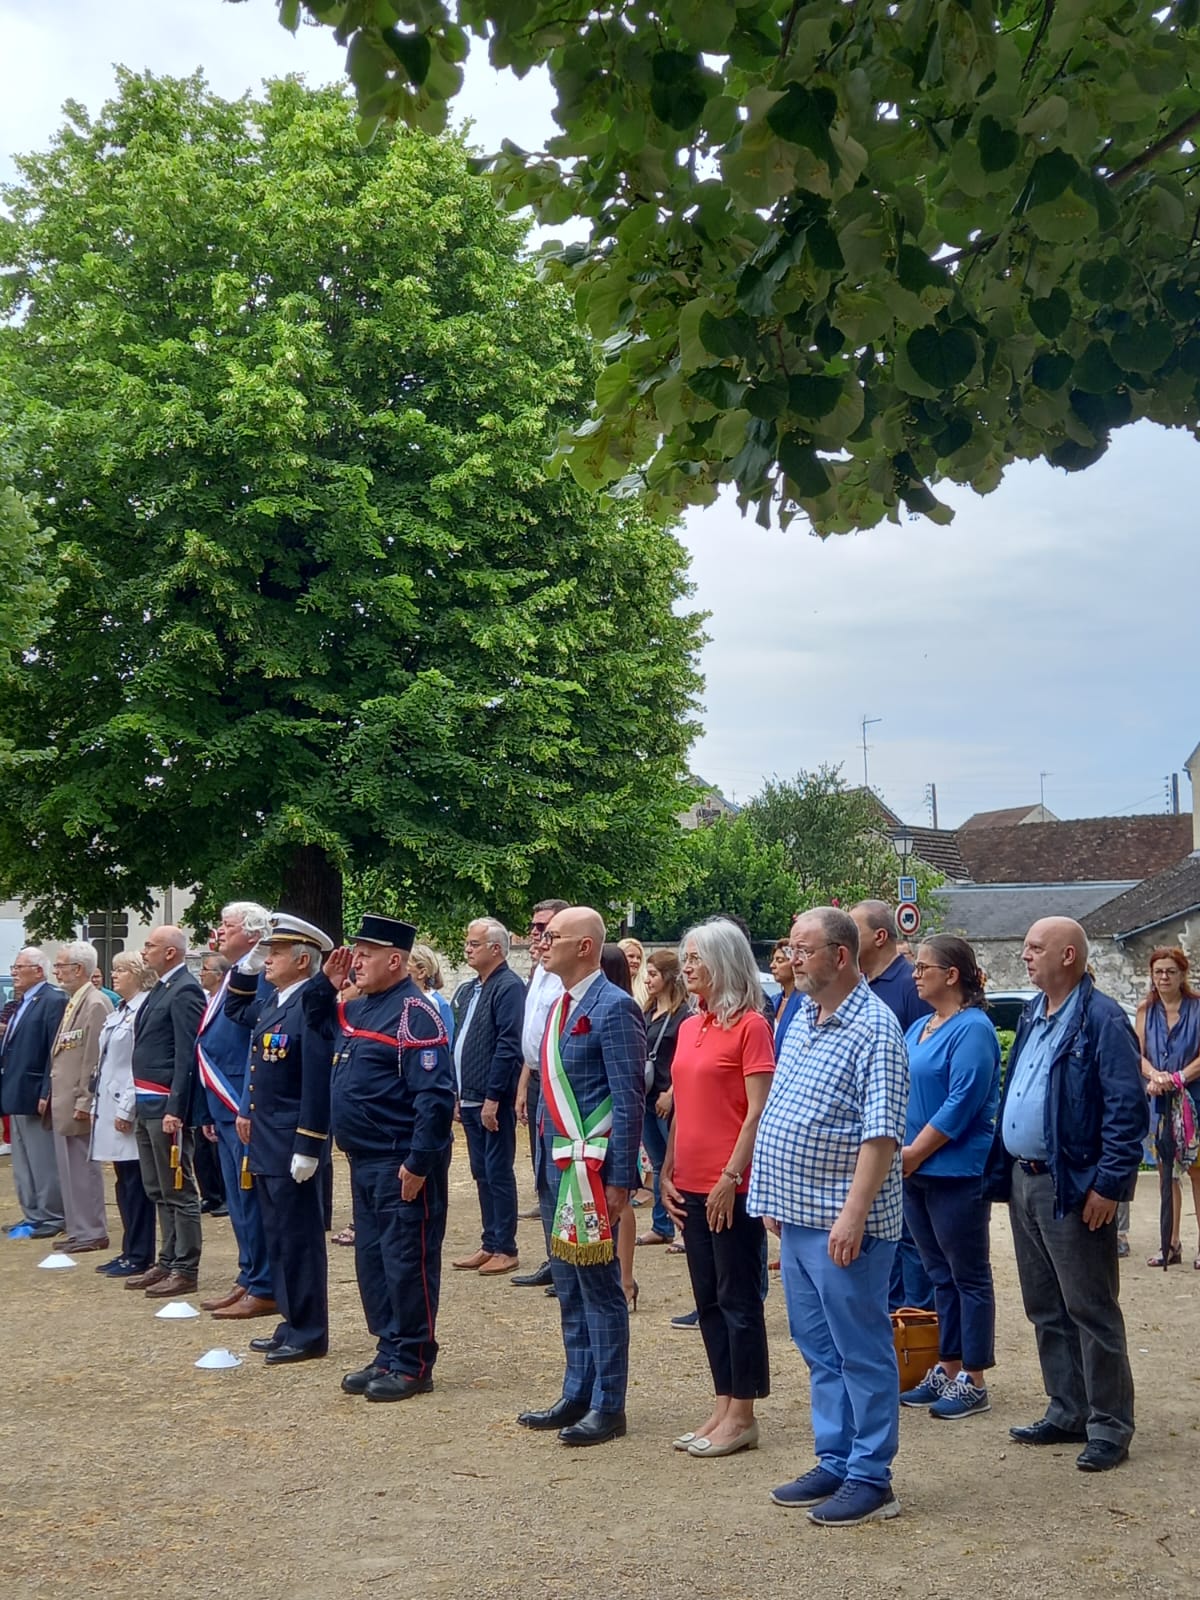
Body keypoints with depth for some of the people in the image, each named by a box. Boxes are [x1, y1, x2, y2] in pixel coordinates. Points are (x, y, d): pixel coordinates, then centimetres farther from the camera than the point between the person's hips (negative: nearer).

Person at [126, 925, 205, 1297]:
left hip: (167, 1106, -10)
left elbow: (187, 1055, -19)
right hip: (147, 1104, 10)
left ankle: (185, 1270, 3)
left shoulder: (185, 992, -15)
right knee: (158, 1191, 15)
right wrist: (141, 1102, 13)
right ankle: (167, 1263, 23)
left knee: (178, 1192, -3)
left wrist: (175, 1110, -22)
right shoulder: (161, 989, 15)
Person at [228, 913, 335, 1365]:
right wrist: (245, 964, 15)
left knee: (298, 1239, -1)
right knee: (279, 1237, 15)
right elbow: (235, 1009, 32)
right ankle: (292, 1324, 25)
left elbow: (318, 1085, -22)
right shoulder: (272, 1003, 10)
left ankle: (309, 1335, 8)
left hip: (292, 1146, -9)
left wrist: (306, 1150, -22)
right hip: (266, 1142, 9)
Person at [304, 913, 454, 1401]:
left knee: (406, 1263, -1)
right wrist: (325, 982, 13)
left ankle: (413, 1365, 9)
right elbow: (315, 1025, 31)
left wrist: (419, 1163, -23)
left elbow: (436, 1096, -21)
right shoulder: (356, 1010, 12)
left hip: (402, 1165, -9)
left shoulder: (414, 1013, -16)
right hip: (364, 1161, 10)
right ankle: (388, 1355, 25)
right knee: (371, 1260, 14)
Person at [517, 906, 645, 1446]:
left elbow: (629, 1100, -16)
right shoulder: (559, 1006, 13)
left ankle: (607, 1407, 11)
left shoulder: (613, 1008, -14)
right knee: (569, 1289, 16)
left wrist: (619, 1179, -18)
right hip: (558, 1164, 9)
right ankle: (577, 1396, 27)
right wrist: (544, 1164, 18)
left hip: (593, 1167, -9)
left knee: (599, 1286, 0)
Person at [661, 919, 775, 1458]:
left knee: (738, 1298, 0)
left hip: (732, 1188, -8)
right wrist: (667, 1172, 12)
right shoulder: (689, 1028, 12)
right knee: (708, 1299, 12)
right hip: (691, 1186, 8)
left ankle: (742, 1417, 9)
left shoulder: (751, 1026, -10)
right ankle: (723, 1408, 21)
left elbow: (758, 1112, -14)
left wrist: (731, 1177, -18)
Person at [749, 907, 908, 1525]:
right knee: (819, 1351, 16)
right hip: (797, 1218, 9)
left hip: (843, 1224, -9)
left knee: (862, 1352, 1)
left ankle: (871, 1479, 10)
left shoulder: (874, 1029, -14)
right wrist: (777, 1199, 17)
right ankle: (835, 1464, 26)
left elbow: (881, 1133, -20)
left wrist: (853, 1213, -25)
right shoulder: (802, 1020, 12)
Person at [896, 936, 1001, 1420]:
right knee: (941, 1276, 15)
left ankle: (973, 1382, 8)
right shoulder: (919, 1028, 13)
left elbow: (962, 1104, -20)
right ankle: (947, 1371, 23)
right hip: (916, 1172, 9)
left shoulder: (972, 1029, -14)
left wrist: (914, 1153, -16)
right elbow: (900, 1093, 17)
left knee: (969, 1277, 1)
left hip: (956, 1174, -8)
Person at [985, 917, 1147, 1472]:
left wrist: (1109, 1184, -20)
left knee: (1091, 1311, 0)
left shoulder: (1103, 1021, -14)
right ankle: (1067, 1413, 27)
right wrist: (1002, 1173, 15)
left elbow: (1128, 1109, -17)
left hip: (1073, 1189, -9)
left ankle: (1109, 1427, 10)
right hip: (1024, 1180, 9)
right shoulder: (1031, 1017, 13)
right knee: (1045, 1310, 16)